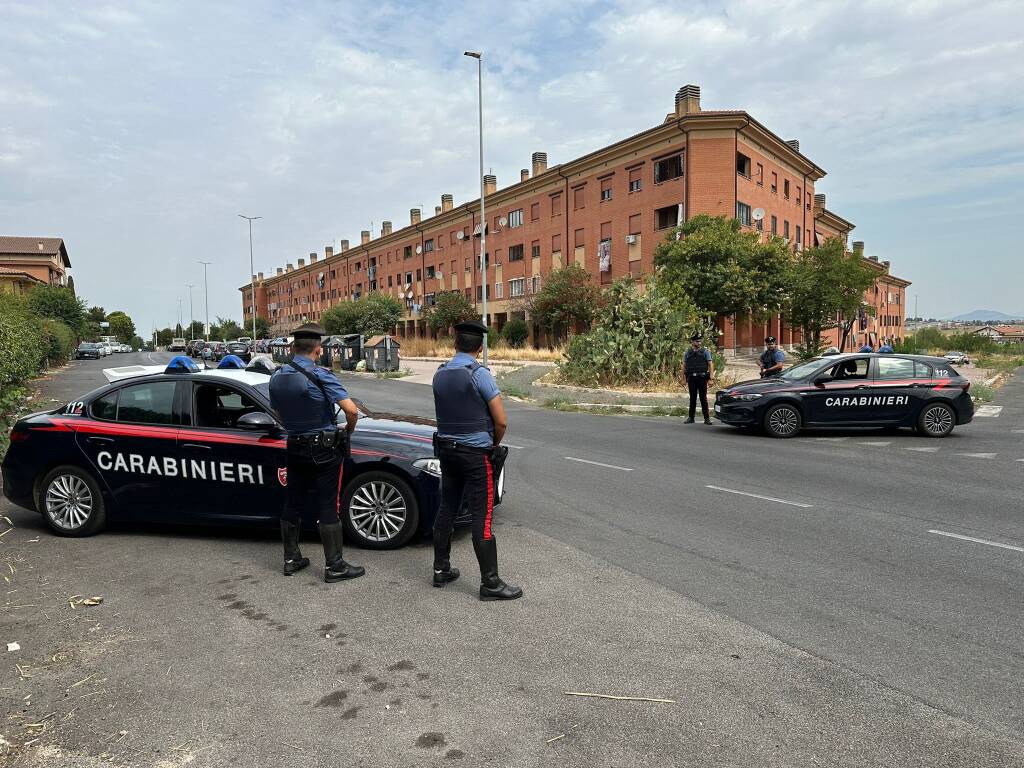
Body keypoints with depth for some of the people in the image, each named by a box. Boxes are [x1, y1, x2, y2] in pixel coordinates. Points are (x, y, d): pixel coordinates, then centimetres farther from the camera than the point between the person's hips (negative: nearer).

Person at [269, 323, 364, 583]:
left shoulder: (277, 377, 3)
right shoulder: (320, 376, -18)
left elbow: (278, 413, 15)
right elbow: (351, 410, -23)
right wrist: (348, 431, -5)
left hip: (294, 448, 6)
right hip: (324, 450, -6)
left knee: (292, 504, 15)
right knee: (328, 508, 0)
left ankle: (291, 559, 25)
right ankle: (334, 566, 6)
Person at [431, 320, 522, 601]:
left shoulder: (440, 375, 5)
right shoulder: (479, 374, -15)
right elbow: (501, 421, -15)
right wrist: (495, 445, 4)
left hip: (446, 449, 7)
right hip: (476, 454, -7)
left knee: (447, 509, 15)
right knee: (482, 518, -3)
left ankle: (441, 569, 25)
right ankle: (490, 583, 2)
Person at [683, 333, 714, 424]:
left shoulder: (705, 351, 4)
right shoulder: (688, 352, 10)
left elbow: (710, 363, -3)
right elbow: (684, 365, 13)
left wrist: (711, 374, -15)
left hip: (702, 378, -2)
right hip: (691, 378, 2)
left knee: (703, 398, 0)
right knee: (692, 398, 8)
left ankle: (707, 418, 5)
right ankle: (691, 418, 14)